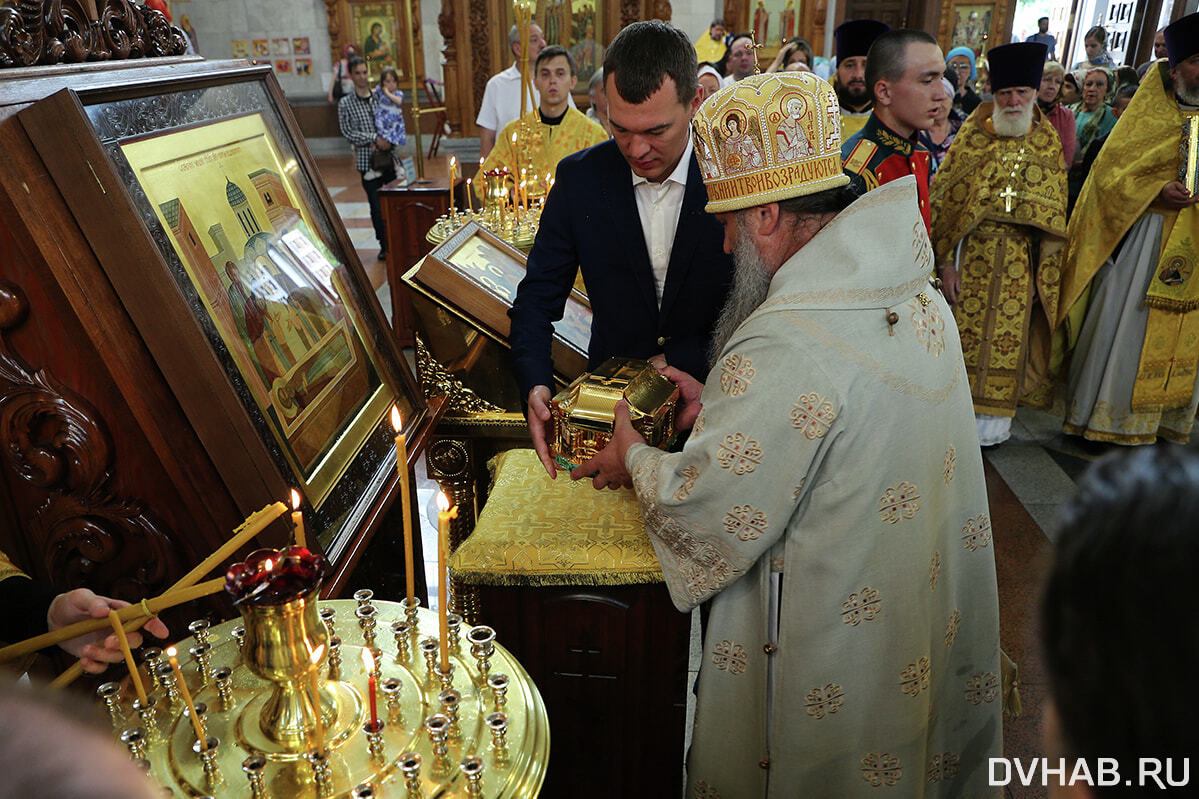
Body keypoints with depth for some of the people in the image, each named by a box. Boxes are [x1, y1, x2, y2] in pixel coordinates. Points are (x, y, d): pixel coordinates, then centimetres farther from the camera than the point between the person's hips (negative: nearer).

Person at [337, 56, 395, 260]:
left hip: (389, 157, 2)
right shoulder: (345, 104, 2)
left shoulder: (380, 98, 9)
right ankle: (384, 246, 12)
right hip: (367, 161, -2)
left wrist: (385, 141, -10)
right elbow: (347, 133, -5)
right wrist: (374, 138, -14)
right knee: (377, 205, -1)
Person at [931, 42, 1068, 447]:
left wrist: (1045, 271, 3)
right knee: (965, 330, 3)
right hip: (972, 254, -2)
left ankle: (993, 413, 23)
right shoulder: (972, 137, -1)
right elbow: (943, 199, -6)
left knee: (1007, 337, 8)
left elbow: (1056, 209, 8)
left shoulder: (1049, 143, 6)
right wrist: (945, 260, -12)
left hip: (1021, 260, 2)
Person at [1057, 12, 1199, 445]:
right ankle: (1106, 413, 9)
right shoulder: (1149, 116, 1)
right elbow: (1108, 172, -4)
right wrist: (1157, 192, -18)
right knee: (1123, 322, -2)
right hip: (1142, 236, -4)